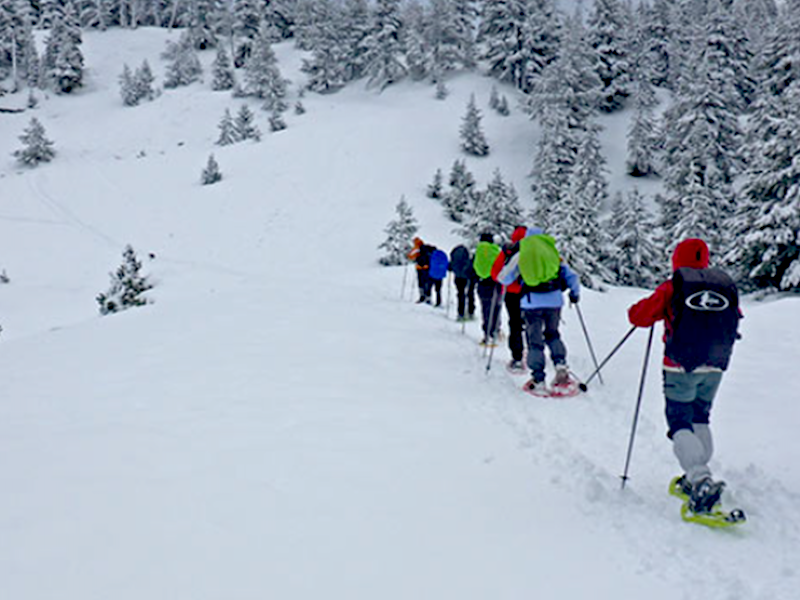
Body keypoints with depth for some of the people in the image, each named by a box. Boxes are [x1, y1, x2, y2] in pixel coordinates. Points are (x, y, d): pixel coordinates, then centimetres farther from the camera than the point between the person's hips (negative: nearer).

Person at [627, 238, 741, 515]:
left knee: (680, 423, -2)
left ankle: (701, 482, -21)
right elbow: (734, 320, 19)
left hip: (681, 367, -5)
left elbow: (638, 316, -4)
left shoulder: (672, 287, -6)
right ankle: (695, 477, 23)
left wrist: (657, 304, 17)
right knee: (700, 419, 22)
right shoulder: (727, 285, 7)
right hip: (715, 367, 5)